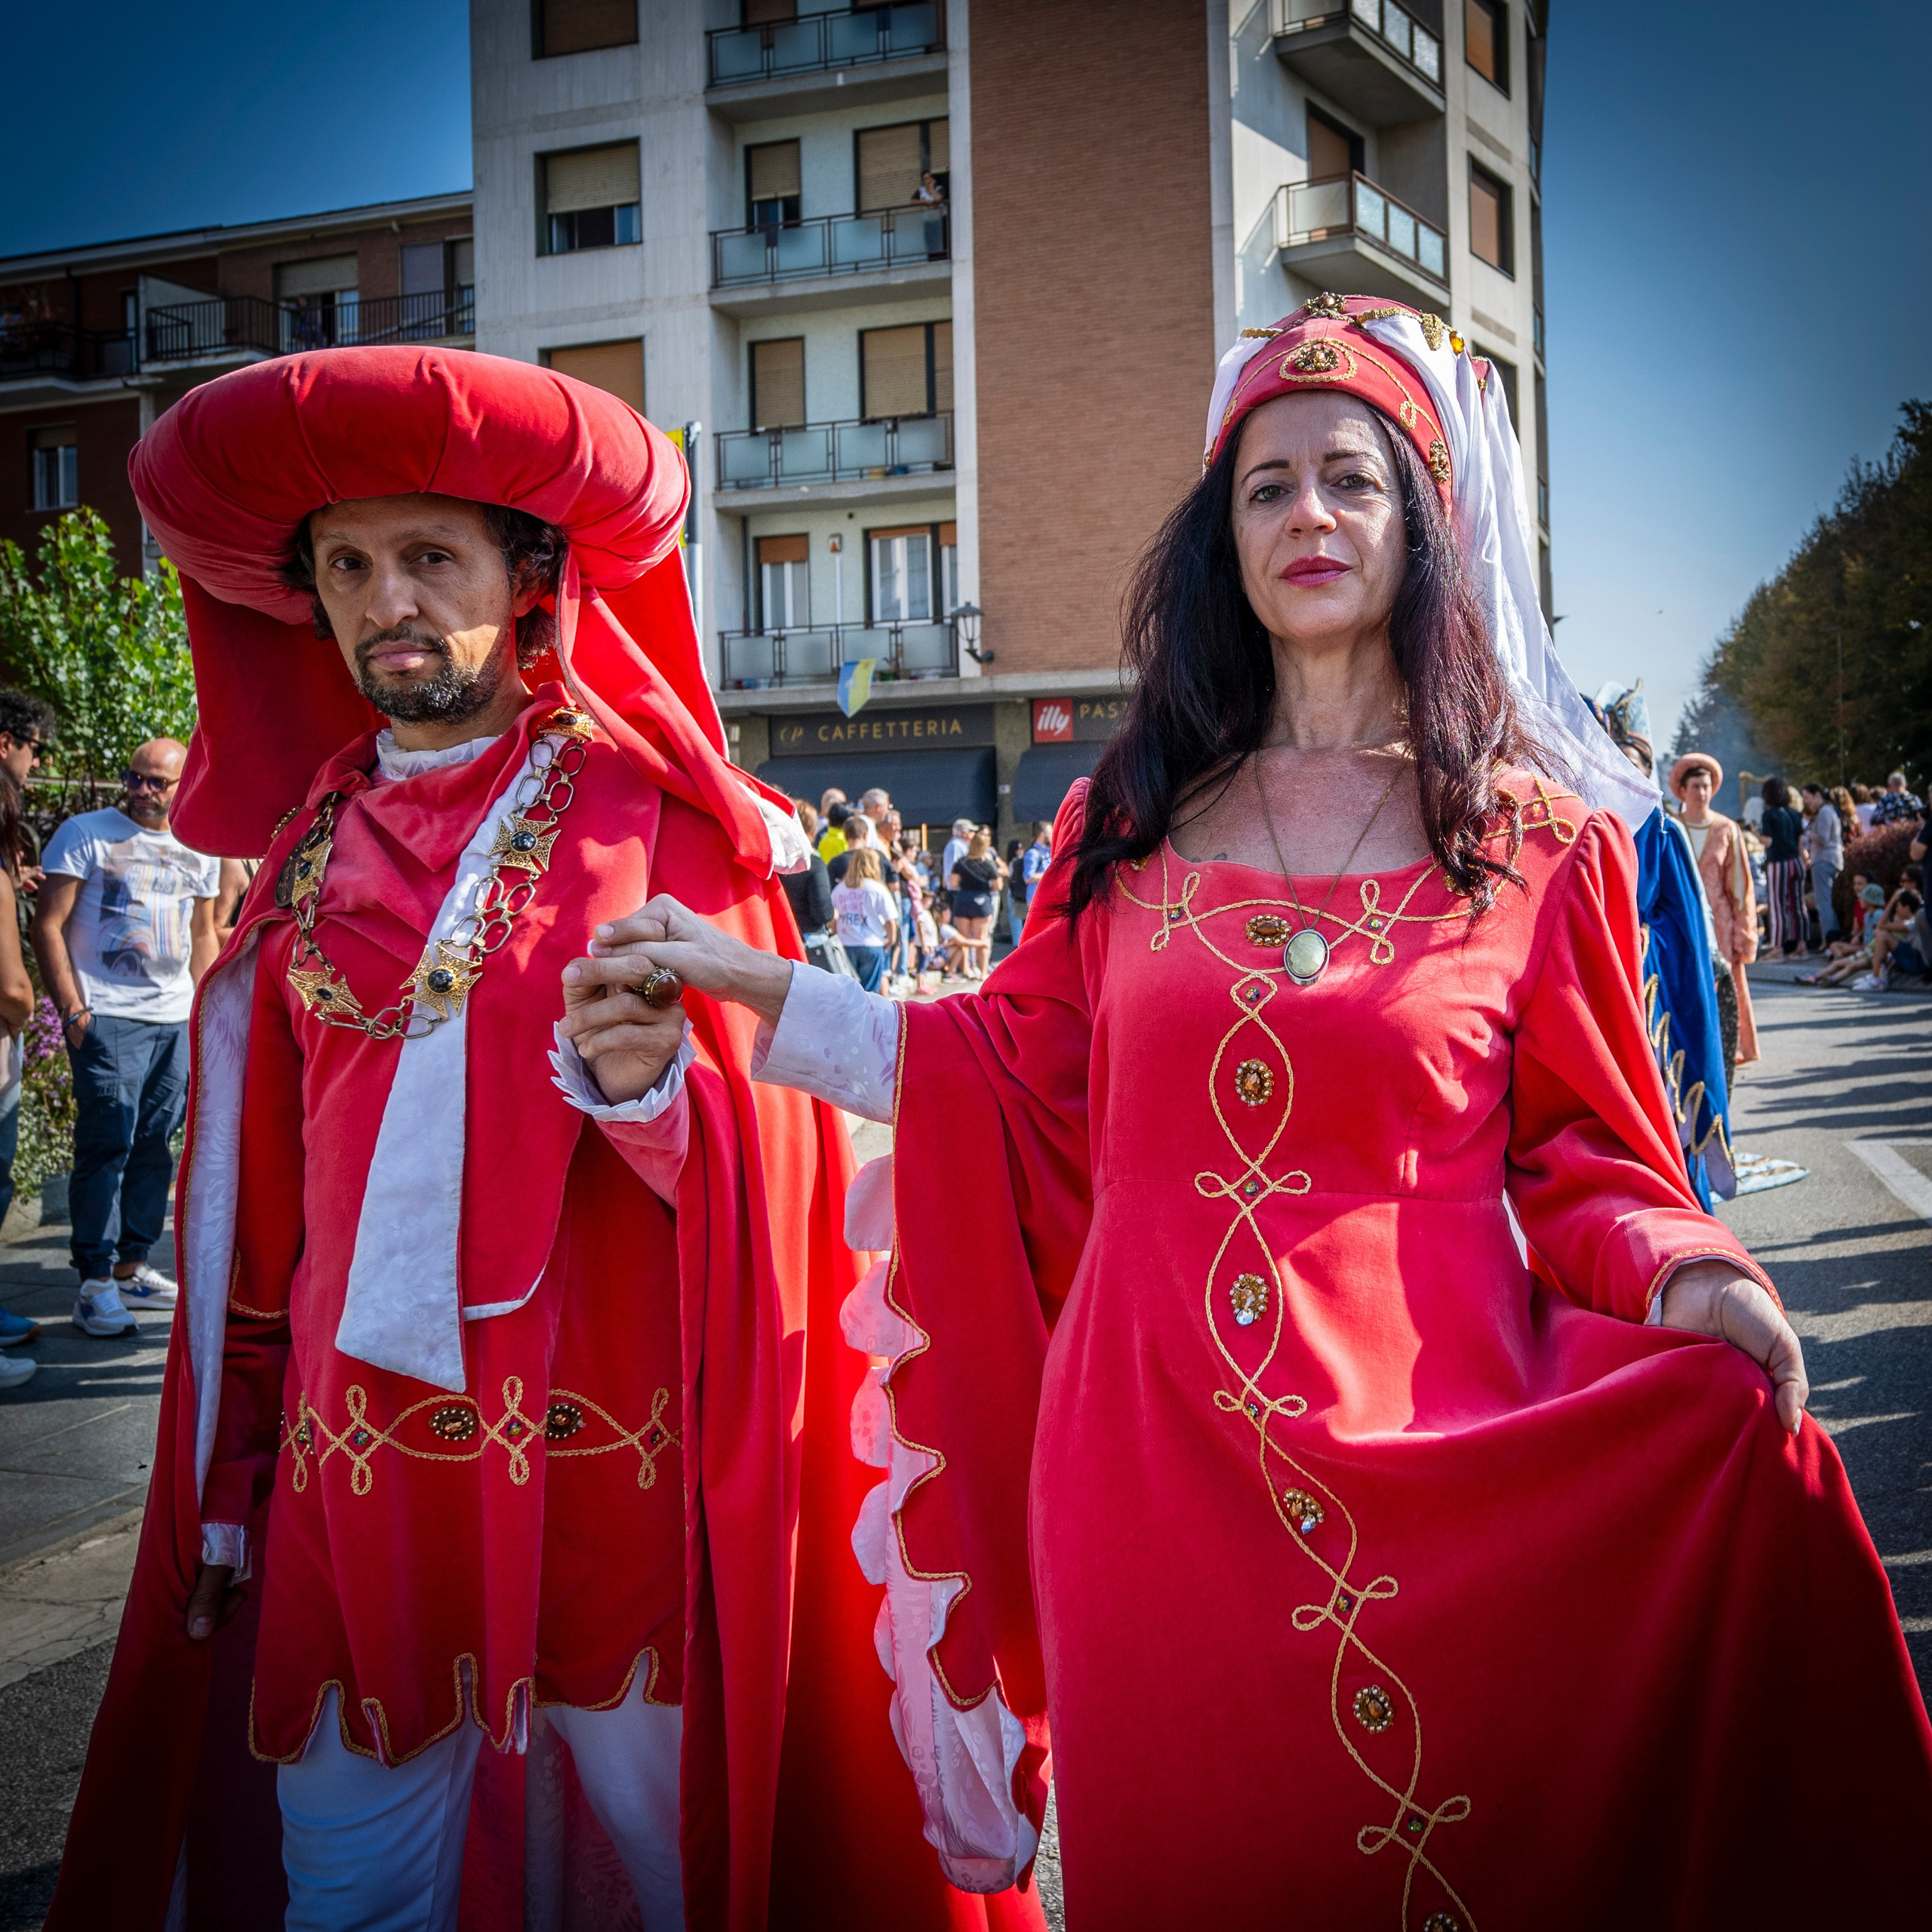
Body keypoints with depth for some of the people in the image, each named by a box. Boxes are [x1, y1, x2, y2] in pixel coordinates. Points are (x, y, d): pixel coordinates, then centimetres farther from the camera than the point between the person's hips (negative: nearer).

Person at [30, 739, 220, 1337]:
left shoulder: (200, 851, 14)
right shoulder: (85, 834, -1)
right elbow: (48, 925, -4)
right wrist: (72, 1008, -11)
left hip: (178, 1020, 5)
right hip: (107, 1018, -5)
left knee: (154, 1147, 6)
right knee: (108, 1143, -9)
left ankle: (131, 1268, 15)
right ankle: (95, 1282, -5)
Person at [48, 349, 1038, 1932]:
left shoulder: (653, 822, -4)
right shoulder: (310, 847, 8)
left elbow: (766, 1170, -9)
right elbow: (258, 1185, 11)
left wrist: (654, 1079, -30)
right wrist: (230, 1476, 11)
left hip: (609, 1461, -3)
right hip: (354, 1475, 4)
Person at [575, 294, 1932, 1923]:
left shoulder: (1538, 842, 2)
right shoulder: (1131, 823, 8)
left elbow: (1577, 1157, 3)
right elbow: (1023, 1080, 11)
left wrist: (1690, 1279, -17)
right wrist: (753, 981, 6)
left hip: (1423, 1463, -1)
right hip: (1160, 1464, 2)